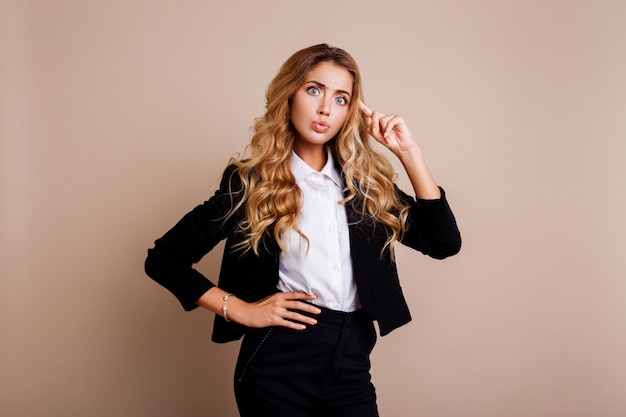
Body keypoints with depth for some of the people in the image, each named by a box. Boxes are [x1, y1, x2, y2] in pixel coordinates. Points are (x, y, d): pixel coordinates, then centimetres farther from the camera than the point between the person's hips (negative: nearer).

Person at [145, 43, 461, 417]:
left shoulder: (366, 182, 6)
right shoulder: (252, 181, -4)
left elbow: (444, 242, -2)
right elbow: (164, 259, -1)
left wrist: (408, 151, -5)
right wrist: (241, 310, -9)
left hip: (352, 368, 3)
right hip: (279, 367, -3)